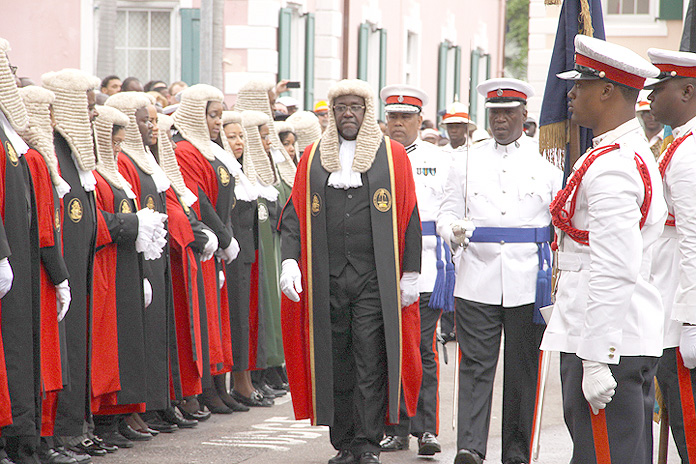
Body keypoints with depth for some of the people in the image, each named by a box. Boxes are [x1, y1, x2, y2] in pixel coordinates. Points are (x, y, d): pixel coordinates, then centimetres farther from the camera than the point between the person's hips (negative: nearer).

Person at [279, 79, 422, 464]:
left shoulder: (393, 155, 6)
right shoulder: (313, 158, 12)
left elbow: (409, 219, 4)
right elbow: (294, 214, 9)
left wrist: (411, 274, -1)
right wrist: (290, 259, -6)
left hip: (375, 280, -2)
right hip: (327, 280, 2)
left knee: (371, 361, -6)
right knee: (336, 362, 4)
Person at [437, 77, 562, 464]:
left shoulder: (548, 162, 8)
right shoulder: (467, 162, 12)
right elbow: (447, 214, 11)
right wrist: (455, 229, -12)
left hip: (528, 284, -1)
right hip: (477, 283, 1)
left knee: (523, 370, 4)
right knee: (476, 366, -7)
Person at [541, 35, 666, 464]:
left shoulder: (610, 168, -17)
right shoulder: (639, 155, 16)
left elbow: (614, 272, -23)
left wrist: (596, 361, -23)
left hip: (606, 344, -11)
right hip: (638, 341, 11)